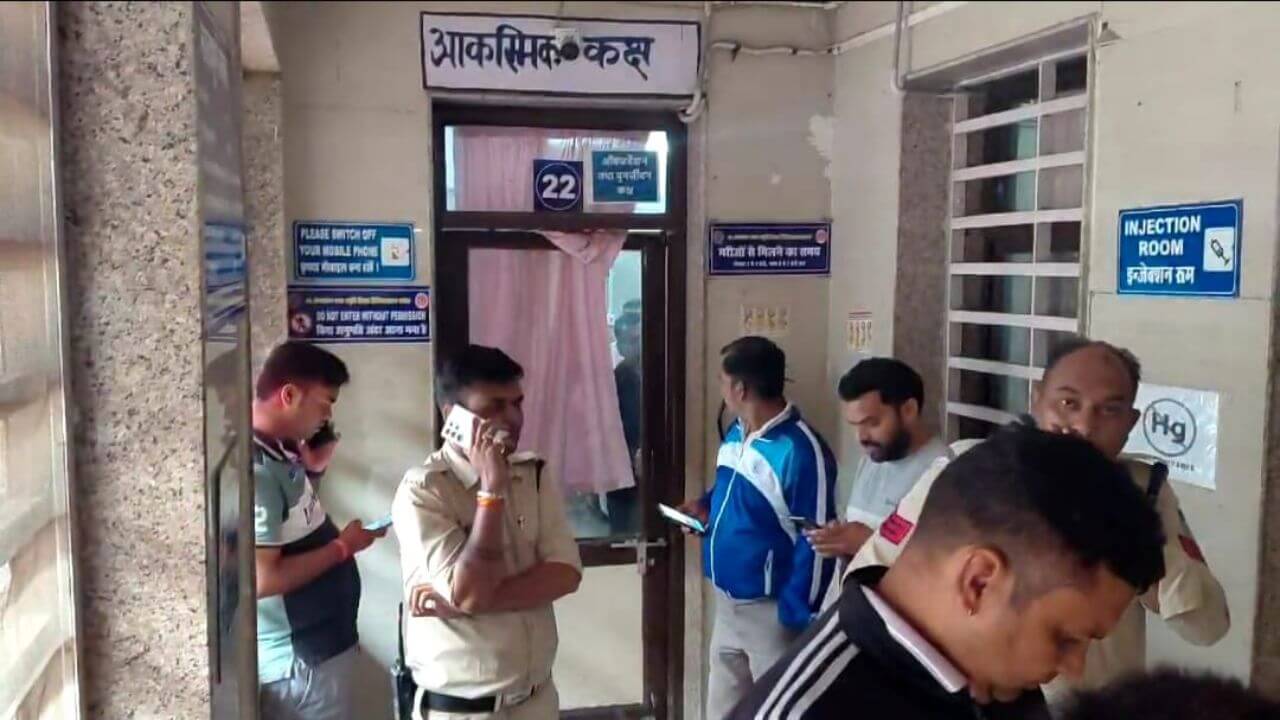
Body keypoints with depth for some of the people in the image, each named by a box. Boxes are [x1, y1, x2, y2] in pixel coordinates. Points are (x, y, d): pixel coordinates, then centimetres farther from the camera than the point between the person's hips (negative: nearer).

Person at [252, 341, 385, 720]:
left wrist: (312, 471, 2)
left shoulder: (278, 454, 4)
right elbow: (263, 579, -27)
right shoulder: (257, 471, -25)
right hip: (302, 659, -9)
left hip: (314, 646, 9)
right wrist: (343, 546, -18)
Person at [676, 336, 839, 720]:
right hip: (727, 603, 8)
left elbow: (815, 543, -22)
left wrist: (796, 617, -19)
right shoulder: (735, 434, 4)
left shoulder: (801, 451, -24)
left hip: (771, 611, -8)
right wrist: (706, 507, 1)